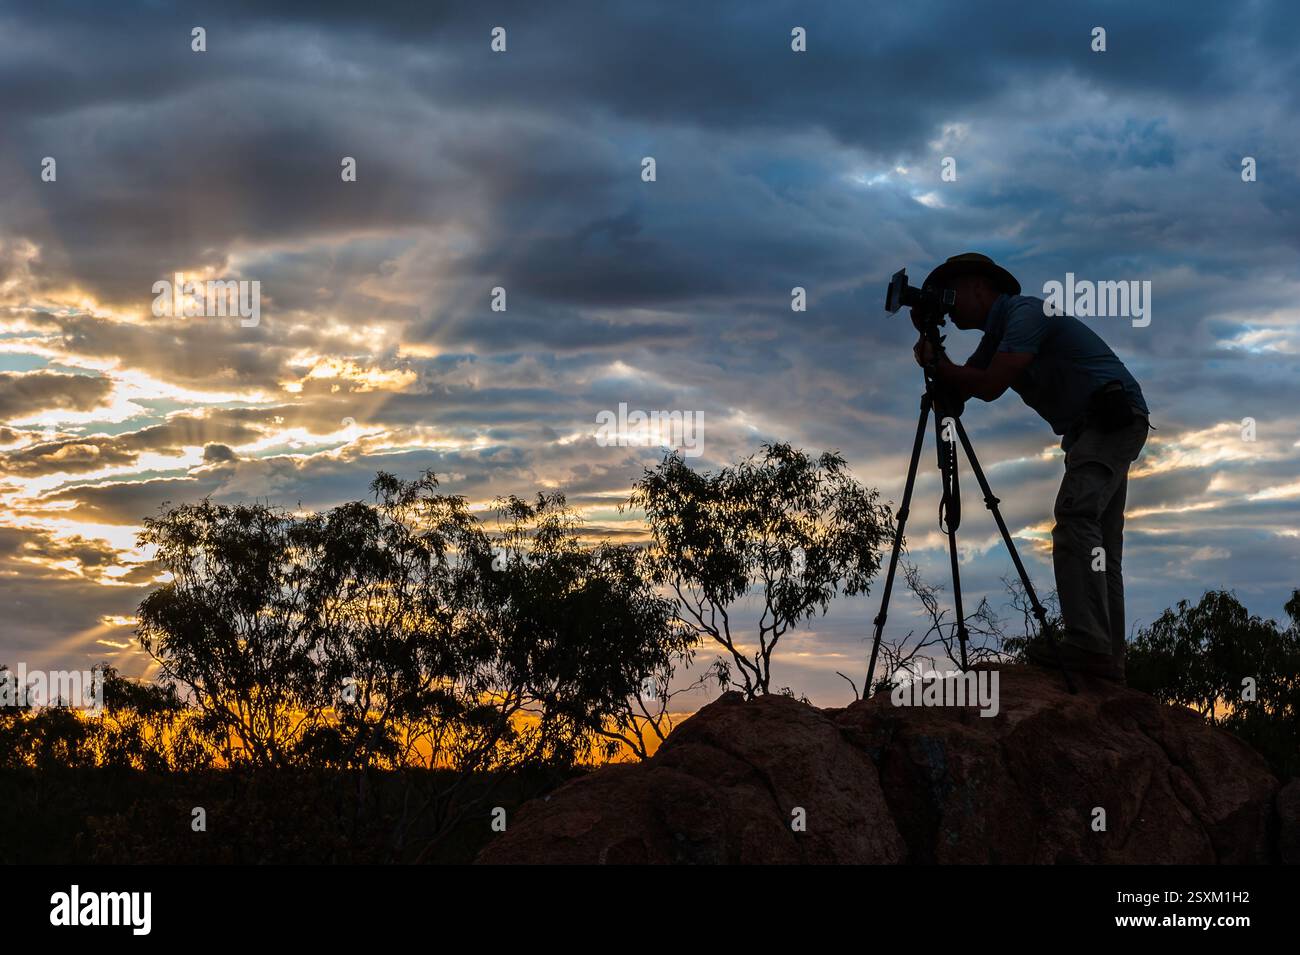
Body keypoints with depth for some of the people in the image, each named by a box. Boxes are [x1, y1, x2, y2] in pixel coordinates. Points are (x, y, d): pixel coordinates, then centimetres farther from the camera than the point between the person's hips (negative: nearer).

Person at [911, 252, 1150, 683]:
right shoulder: (998, 332, 19)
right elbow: (960, 387, 15)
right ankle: (1108, 658, 3)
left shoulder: (1025, 312, -12)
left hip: (1114, 416, -11)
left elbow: (989, 386, -20)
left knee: (1075, 515, -24)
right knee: (1099, 543, 6)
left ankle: (1086, 642, -34)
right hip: (1088, 428, 11)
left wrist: (939, 365, -5)